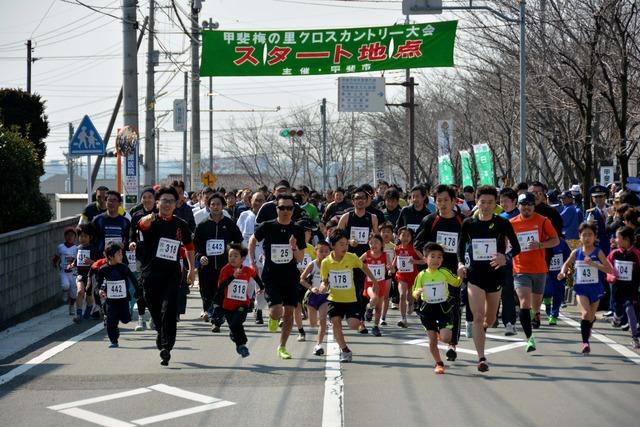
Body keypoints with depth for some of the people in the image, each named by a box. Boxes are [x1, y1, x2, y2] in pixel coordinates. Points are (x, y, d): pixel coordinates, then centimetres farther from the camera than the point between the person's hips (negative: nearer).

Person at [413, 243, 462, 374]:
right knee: (432, 340, 3)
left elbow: (456, 283, 12)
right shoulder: (422, 275, -4)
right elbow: (415, 294, 2)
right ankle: (439, 364, 21)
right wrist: (417, 292, -22)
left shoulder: (444, 273, -5)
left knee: (445, 338, -13)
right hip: (427, 309, 1)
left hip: (443, 308, -1)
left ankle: (442, 332, 23)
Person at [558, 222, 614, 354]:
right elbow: (567, 264, 17)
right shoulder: (576, 252, 0)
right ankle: (585, 342, -15)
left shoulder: (598, 252, -7)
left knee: (591, 317, 14)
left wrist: (594, 264, -27)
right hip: (581, 288, 0)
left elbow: (609, 270, -15)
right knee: (586, 314, -19)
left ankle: (588, 328, 47)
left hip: (595, 288, 0)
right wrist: (563, 272, -3)